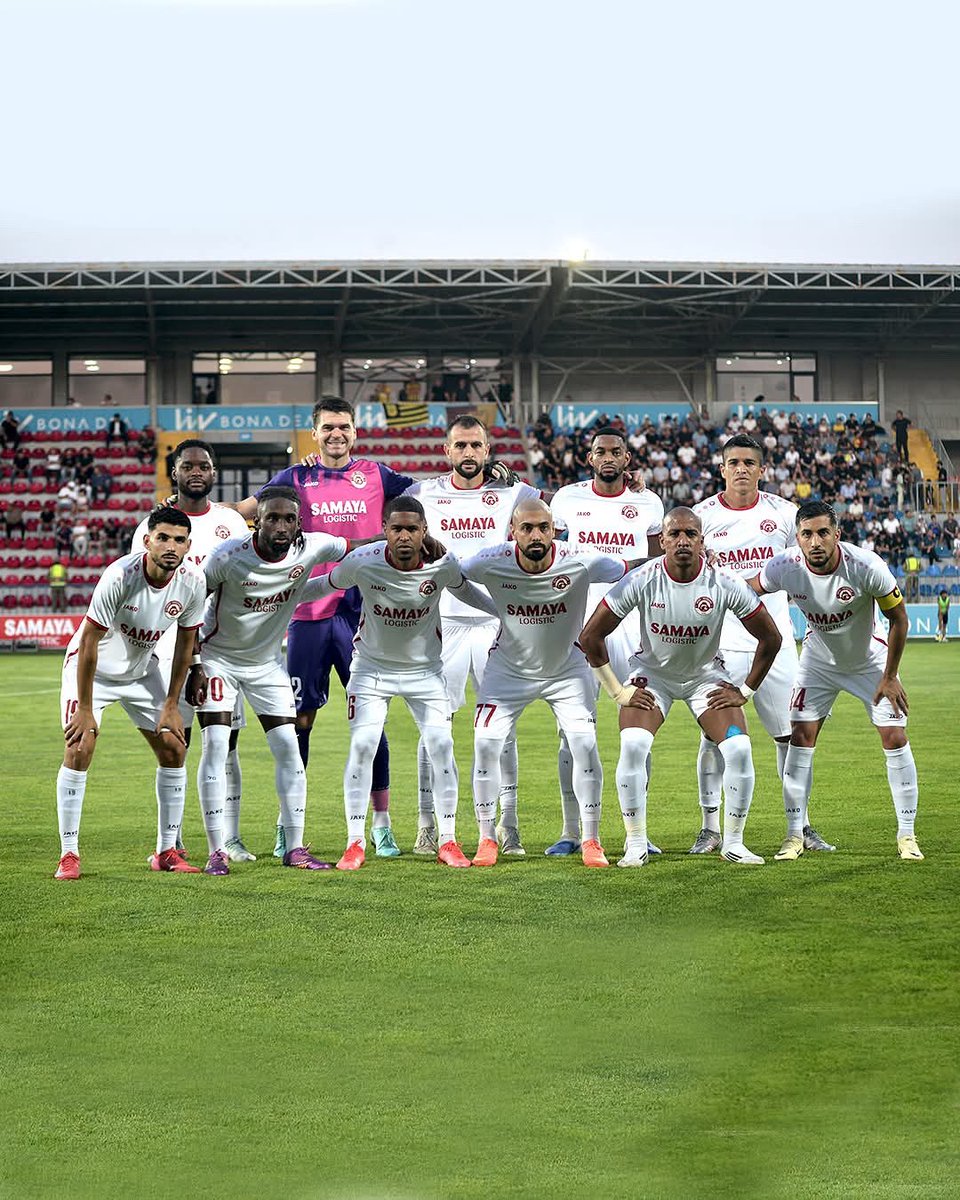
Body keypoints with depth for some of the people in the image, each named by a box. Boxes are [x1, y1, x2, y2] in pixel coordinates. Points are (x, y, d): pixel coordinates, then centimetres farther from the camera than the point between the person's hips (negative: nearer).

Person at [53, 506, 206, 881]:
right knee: (79, 749, -17)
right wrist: (85, 708, -22)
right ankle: (69, 855, -8)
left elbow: (185, 643, -2)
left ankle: (166, 851, 10)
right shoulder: (120, 575, -32)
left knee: (173, 749, -1)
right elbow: (89, 640, -25)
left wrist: (171, 705, -1)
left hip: (142, 669, 5)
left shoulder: (192, 582, -17)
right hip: (91, 667, -5)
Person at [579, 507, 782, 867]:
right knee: (633, 747, -24)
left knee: (739, 749, -17)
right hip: (653, 672, -1)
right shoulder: (641, 581, -24)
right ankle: (636, 845, -11)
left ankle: (733, 843, 1)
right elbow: (590, 636, -15)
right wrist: (618, 691, -12)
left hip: (706, 674, 1)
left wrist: (745, 690, -7)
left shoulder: (724, 584, -22)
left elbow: (770, 638, -8)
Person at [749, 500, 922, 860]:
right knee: (801, 737, -6)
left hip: (869, 660, -2)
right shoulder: (784, 568, -26)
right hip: (818, 661, 2)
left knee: (895, 737, -8)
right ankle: (794, 835, 4)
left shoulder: (867, 567, -32)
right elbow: (747, 589, -1)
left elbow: (899, 619, -17)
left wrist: (890, 677, -13)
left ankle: (906, 834, 5)